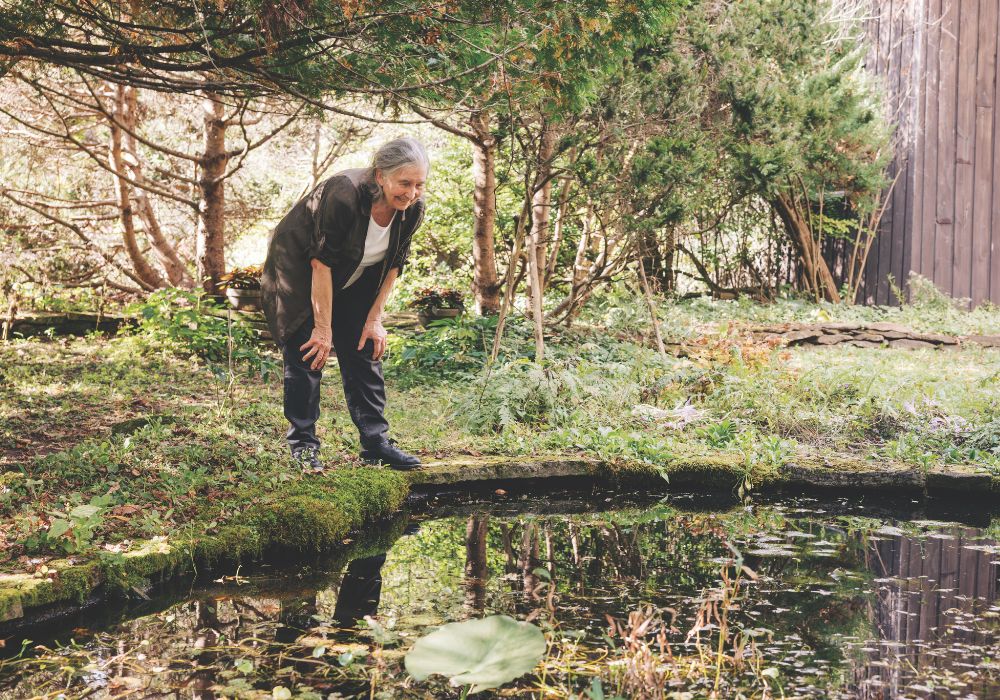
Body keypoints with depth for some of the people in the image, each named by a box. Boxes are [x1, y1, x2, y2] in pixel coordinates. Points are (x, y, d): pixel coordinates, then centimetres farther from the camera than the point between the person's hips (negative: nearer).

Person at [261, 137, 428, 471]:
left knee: (365, 352, 1)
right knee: (307, 354, -8)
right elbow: (321, 263, -30)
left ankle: (376, 441, 6)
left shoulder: (412, 209, -17)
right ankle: (303, 444, 3)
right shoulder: (343, 194, -35)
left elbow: (393, 265, -3)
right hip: (298, 272, -6)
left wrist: (374, 319, -5)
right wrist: (323, 328, -26)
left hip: (352, 282, 6)